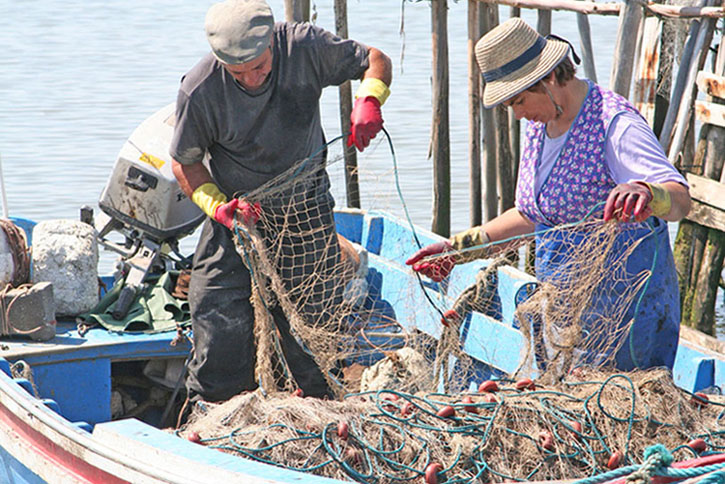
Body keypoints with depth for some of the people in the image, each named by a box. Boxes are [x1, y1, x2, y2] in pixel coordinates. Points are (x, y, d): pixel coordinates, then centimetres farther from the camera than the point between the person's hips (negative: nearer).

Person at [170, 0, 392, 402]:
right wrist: (218, 205, -22)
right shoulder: (200, 91, -21)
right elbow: (185, 161, -5)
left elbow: (375, 61, -3)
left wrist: (368, 101, -23)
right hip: (237, 216, -1)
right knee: (221, 324, -7)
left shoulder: (305, 47, -18)